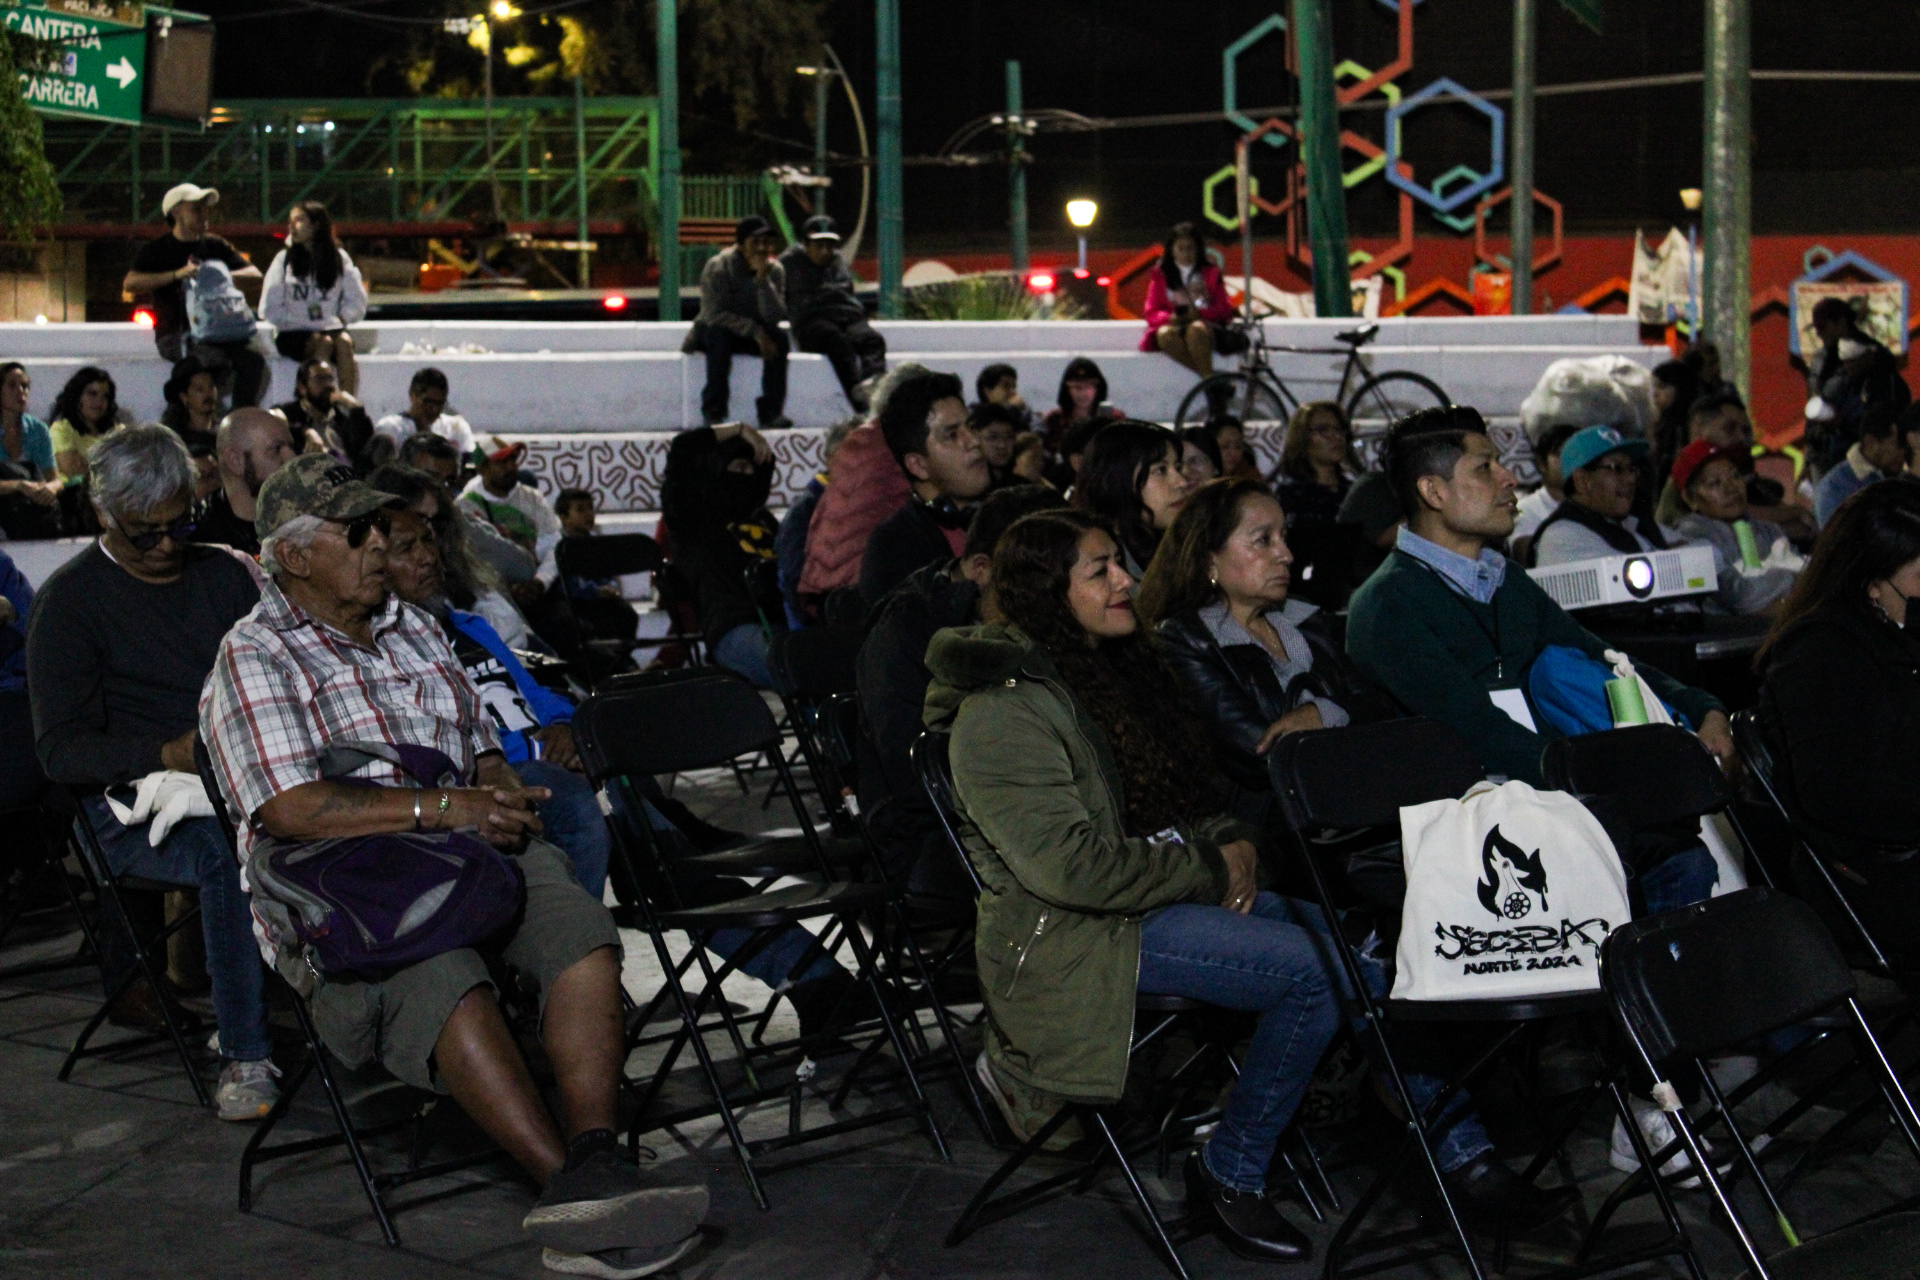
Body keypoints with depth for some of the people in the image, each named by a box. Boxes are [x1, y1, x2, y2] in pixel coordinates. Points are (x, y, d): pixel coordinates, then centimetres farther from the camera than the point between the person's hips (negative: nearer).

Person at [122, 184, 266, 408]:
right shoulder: (156, 250, 8)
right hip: (176, 333, -4)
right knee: (214, 358, -35)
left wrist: (224, 275, -7)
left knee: (252, 360, -24)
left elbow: (254, 273, 14)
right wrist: (177, 274, -17)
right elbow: (130, 284, -9)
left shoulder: (215, 245, 20)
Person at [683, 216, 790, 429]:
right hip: (713, 331, -3)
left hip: (753, 334, 3)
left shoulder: (775, 270, -8)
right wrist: (755, 331, -31)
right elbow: (714, 314, -24)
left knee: (779, 338, -25)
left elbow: (775, 316, -18)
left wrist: (763, 280, -30)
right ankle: (713, 412, -31)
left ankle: (771, 411, -23)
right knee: (720, 334, -37)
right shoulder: (717, 267, -18)